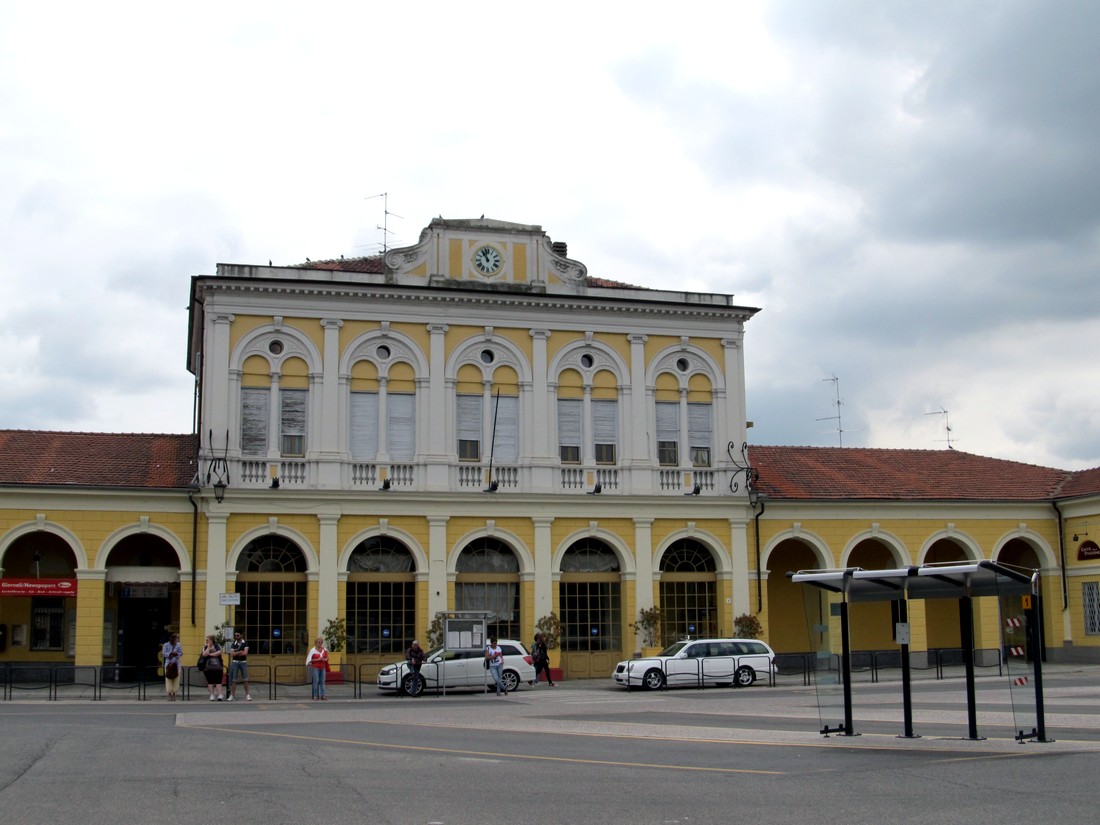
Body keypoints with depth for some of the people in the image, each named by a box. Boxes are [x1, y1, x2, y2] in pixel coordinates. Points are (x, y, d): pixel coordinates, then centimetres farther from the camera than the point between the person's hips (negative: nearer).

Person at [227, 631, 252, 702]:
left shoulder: (245, 643, 2)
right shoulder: (233, 644, 6)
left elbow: (245, 653, -10)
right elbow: (232, 654, -5)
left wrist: (236, 653, -6)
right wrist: (240, 652, -15)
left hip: (243, 662, -1)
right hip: (235, 662, 1)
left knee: (245, 679, -1)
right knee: (234, 680, -1)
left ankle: (247, 695, 2)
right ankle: (232, 695, 0)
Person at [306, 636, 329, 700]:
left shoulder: (324, 650, 9)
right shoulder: (313, 650, -5)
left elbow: (327, 658, 17)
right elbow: (309, 659, -10)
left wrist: (325, 659, -6)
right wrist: (317, 659, -16)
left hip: (322, 667, 5)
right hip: (315, 667, -5)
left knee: (322, 681, 2)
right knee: (316, 681, -7)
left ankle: (322, 695, 3)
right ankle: (315, 696, -3)